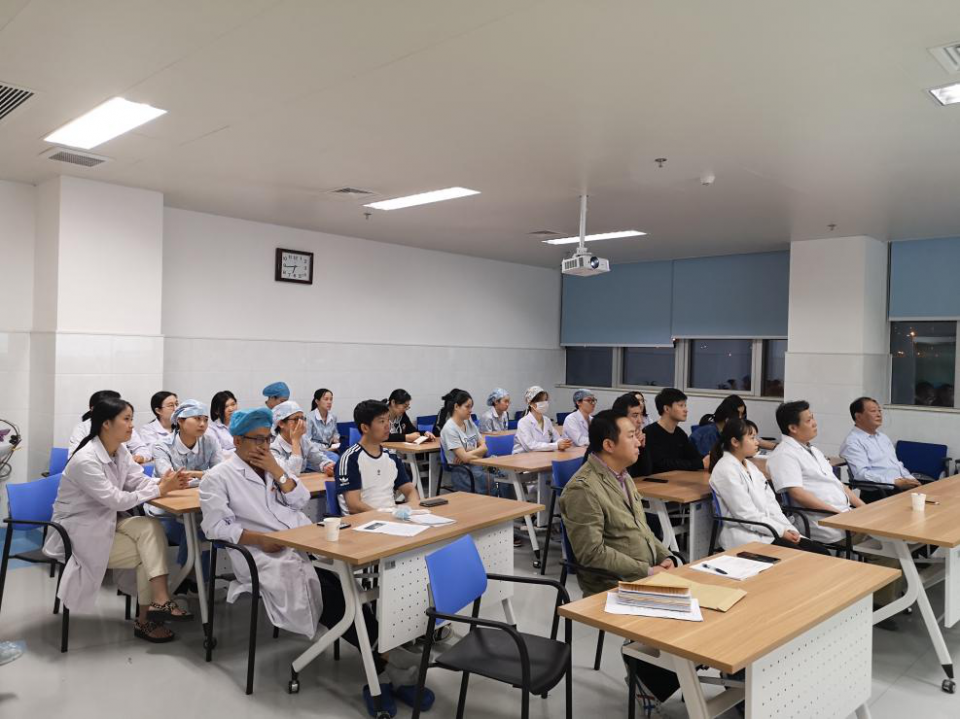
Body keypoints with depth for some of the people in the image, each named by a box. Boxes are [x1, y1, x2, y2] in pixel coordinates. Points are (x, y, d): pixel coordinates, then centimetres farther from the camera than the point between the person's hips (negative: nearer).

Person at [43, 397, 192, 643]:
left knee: (151, 527, -20)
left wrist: (167, 483, -23)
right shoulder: (85, 460, -27)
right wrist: (159, 490, -25)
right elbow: (116, 500, -28)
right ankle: (146, 620, -1)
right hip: (78, 532, -7)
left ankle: (158, 602, -19)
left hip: (106, 522, 7)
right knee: (147, 553, -16)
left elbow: (139, 481, -4)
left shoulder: (121, 452, 1)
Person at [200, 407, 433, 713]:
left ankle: (383, 668, -23)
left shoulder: (272, 466, 19)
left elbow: (301, 501, 11)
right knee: (329, 594, -27)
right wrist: (259, 539, -17)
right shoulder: (218, 477, 4)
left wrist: (277, 470, -1)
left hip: (307, 544, 5)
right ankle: (387, 662, -20)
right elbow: (215, 526, -6)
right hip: (265, 557, -5)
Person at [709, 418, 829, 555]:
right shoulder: (726, 470, -13)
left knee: (822, 553, -6)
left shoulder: (749, 465, 15)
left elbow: (770, 503, 11)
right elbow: (747, 515, -16)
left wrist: (789, 529, -3)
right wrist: (782, 531, -13)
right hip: (746, 537, -9)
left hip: (768, 530, 9)